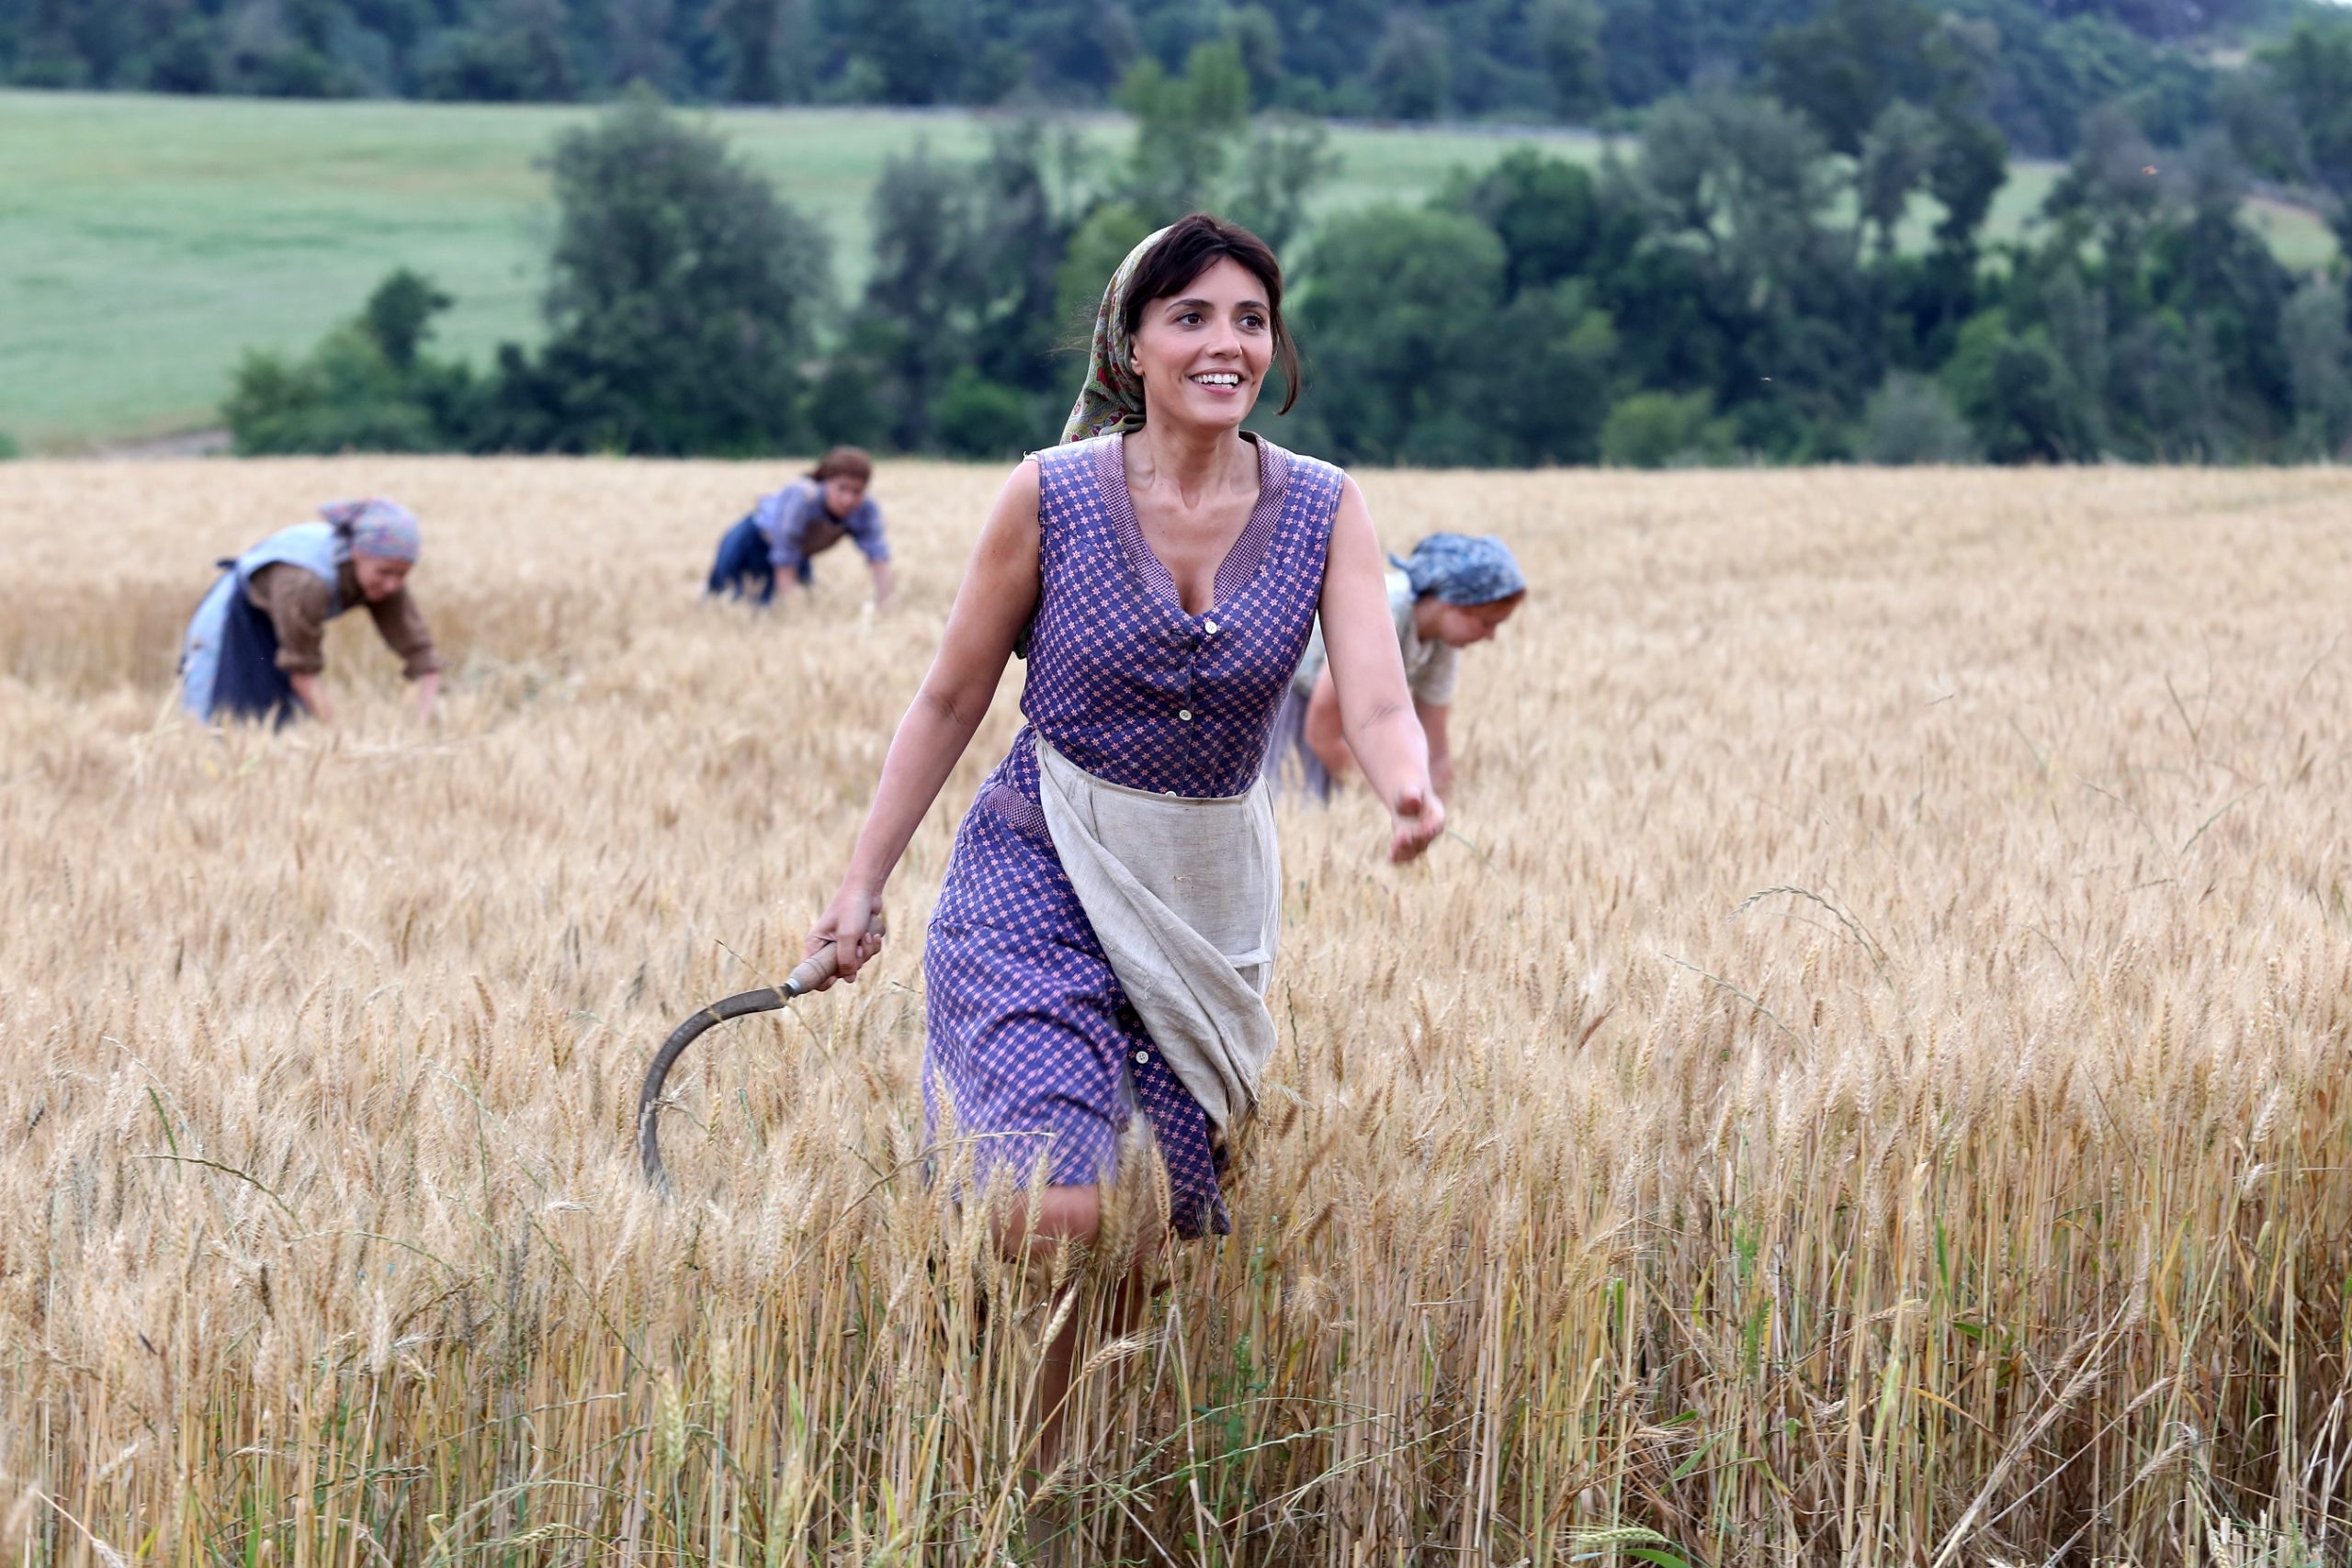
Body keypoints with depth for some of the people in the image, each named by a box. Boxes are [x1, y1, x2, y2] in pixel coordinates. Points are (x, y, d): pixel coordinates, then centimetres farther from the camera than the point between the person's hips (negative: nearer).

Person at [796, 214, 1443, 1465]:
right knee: (1058, 1214, -21)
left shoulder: (1324, 512, -4)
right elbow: (951, 701, 0)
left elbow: (1377, 702, -15)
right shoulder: (1052, 495, -10)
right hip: (1036, 890, -3)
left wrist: (1409, 792, -39)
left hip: (1207, 912, 3)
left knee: (1139, 1243, 8)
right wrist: (864, 884, 2)